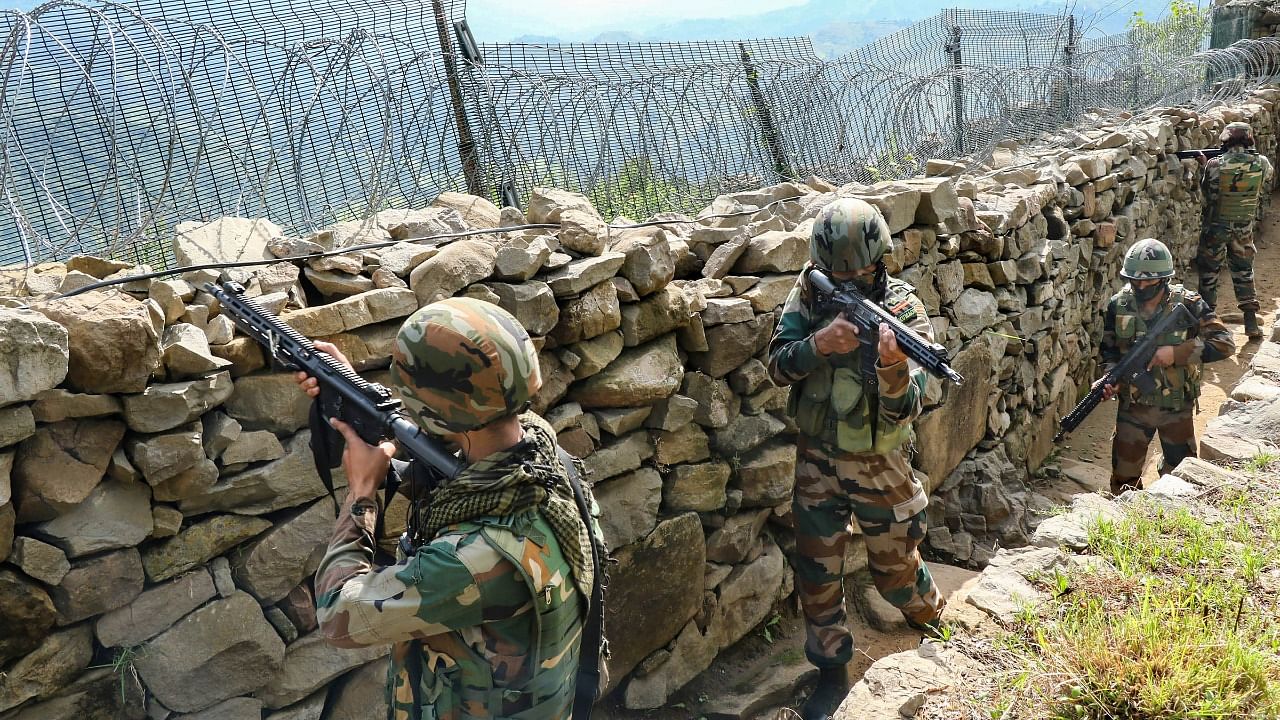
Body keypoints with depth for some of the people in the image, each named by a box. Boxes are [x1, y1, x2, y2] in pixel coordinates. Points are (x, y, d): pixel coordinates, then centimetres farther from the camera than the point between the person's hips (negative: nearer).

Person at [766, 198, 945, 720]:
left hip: (878, 464, -2)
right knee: (817, 571, 8)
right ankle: (831, 671, 27)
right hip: (817, 459, 2)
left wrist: (892, 365, -44)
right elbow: (778, 367, -12)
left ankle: (937, 625, 47)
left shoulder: (904, 310, -17)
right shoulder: (808, 295, -8)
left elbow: (905, 407, -23)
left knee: (895, 568, 14)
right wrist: (819, 342, -31)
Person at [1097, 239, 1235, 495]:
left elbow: (1224, 344, -15)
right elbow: (1109, 349, 3)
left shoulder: (1187, 304, -13)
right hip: (1133, 407, 1)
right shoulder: (1118, 305, -8)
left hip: (1177, 409, -1)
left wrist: (1176, 353, -26)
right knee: (1124, 479, 10)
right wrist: (1110, 378, -17)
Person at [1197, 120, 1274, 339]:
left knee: (1209, 271, 10)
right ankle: (1251, 323, 15)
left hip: (1215, 227, -3)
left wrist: (1205, 165, 11)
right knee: (1244, 271, 16)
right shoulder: (1262, 163, -10)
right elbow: (1263, 192, 7)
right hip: (1244, 228, 3)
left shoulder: (1215, 165, -18)